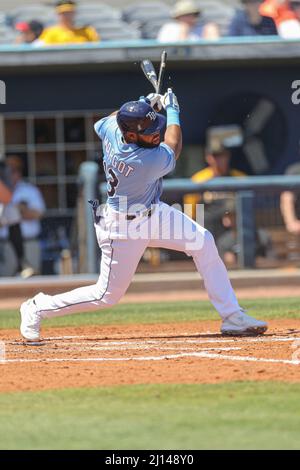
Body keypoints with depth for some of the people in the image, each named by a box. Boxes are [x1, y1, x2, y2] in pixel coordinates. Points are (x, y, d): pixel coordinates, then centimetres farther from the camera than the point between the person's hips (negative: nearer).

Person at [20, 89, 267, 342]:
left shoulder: (111, 129, -18)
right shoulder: (149, 162, -37)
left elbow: (101, 122, 11)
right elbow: (173, 148, -13)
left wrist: (144, 105, 6)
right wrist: (173, 111, -1)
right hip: (124, 227, -9)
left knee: (203, 241, 1)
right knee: (108, 295, 4)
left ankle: (232, 317, 6)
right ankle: (37, 309, 22)